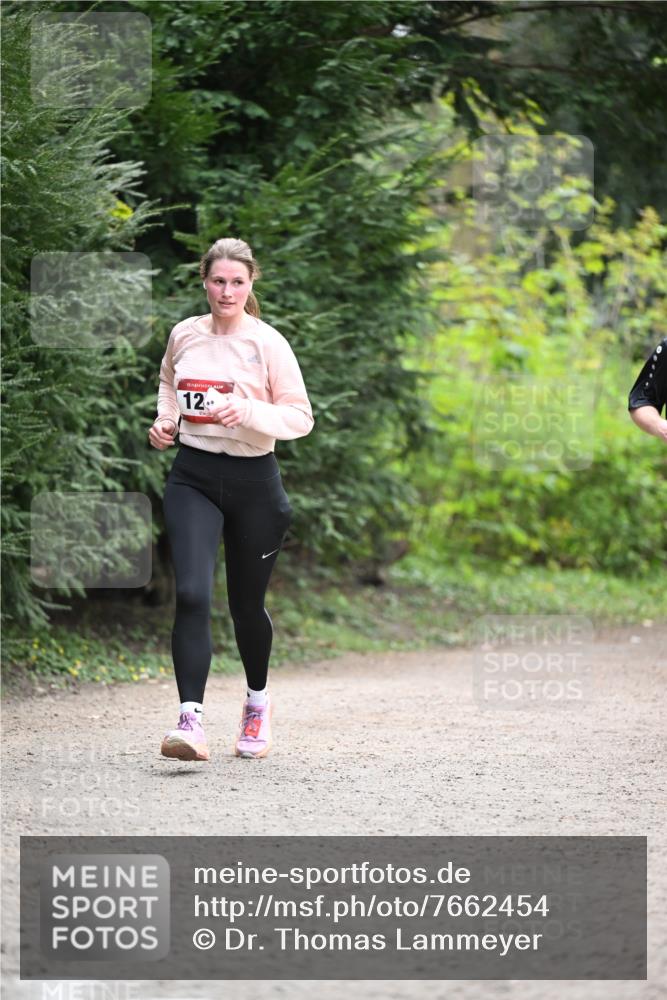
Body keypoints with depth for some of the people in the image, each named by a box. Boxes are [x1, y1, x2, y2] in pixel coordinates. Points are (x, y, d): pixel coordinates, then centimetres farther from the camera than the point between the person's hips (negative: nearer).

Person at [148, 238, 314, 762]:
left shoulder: (268, 343, -7)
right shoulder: (184, 335, 4)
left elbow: (301, 417, -7)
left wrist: (249, 412, -23)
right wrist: (166, 421, 8)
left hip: (252, 480, -1)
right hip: (193, 477, 1)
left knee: (247, 602, 11)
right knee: (191, 594, -18)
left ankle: (258, 700, 39)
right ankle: (191, 719, -24)